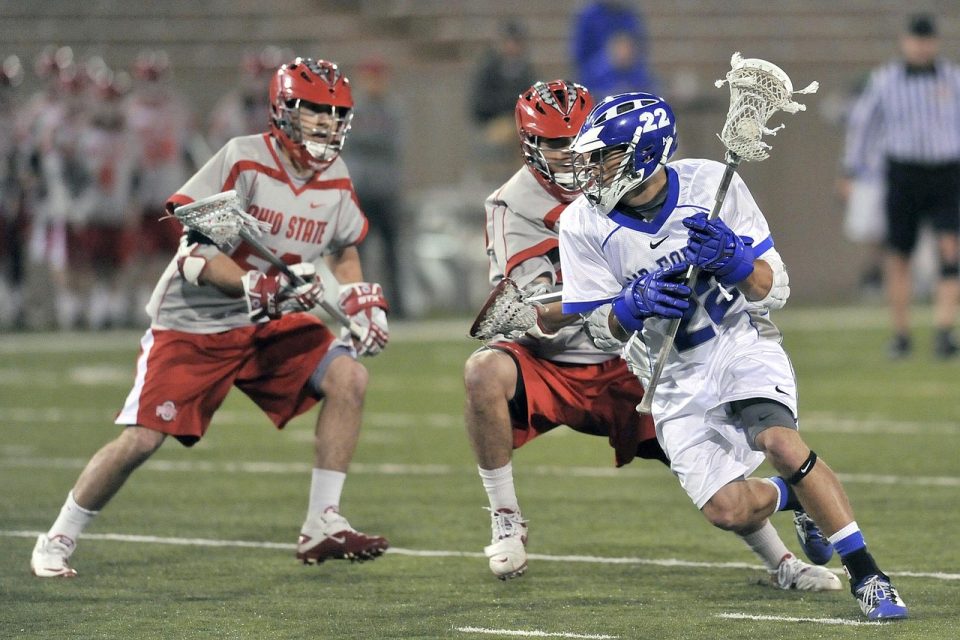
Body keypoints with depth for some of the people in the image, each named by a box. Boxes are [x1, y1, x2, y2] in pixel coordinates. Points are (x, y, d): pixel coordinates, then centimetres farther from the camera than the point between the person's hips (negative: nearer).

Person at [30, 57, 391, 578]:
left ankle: (322, 527, -11)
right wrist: (258, 288, -34)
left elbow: (343, 250, 21)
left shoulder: (335, 181, 1)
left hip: (270, 326, 5)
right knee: (140, 439, -10)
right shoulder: (243, 160, -19)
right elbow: (195, 254, -22)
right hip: (193, 324, -5)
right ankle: (57, 541, 11)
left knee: (348, 377, -16)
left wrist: (360, 300, 2)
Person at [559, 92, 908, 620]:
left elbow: (775, 290, -8)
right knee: (729, 512, -12)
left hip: (741, 342, -2)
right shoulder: (584, 224, -10)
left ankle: (866, 575, -19)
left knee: (780, 443, -30)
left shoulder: (712, 185, -13)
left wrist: (732, 259, -29)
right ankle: (794, 497, 23)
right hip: (672, 376, 2)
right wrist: (632, 306, -26)